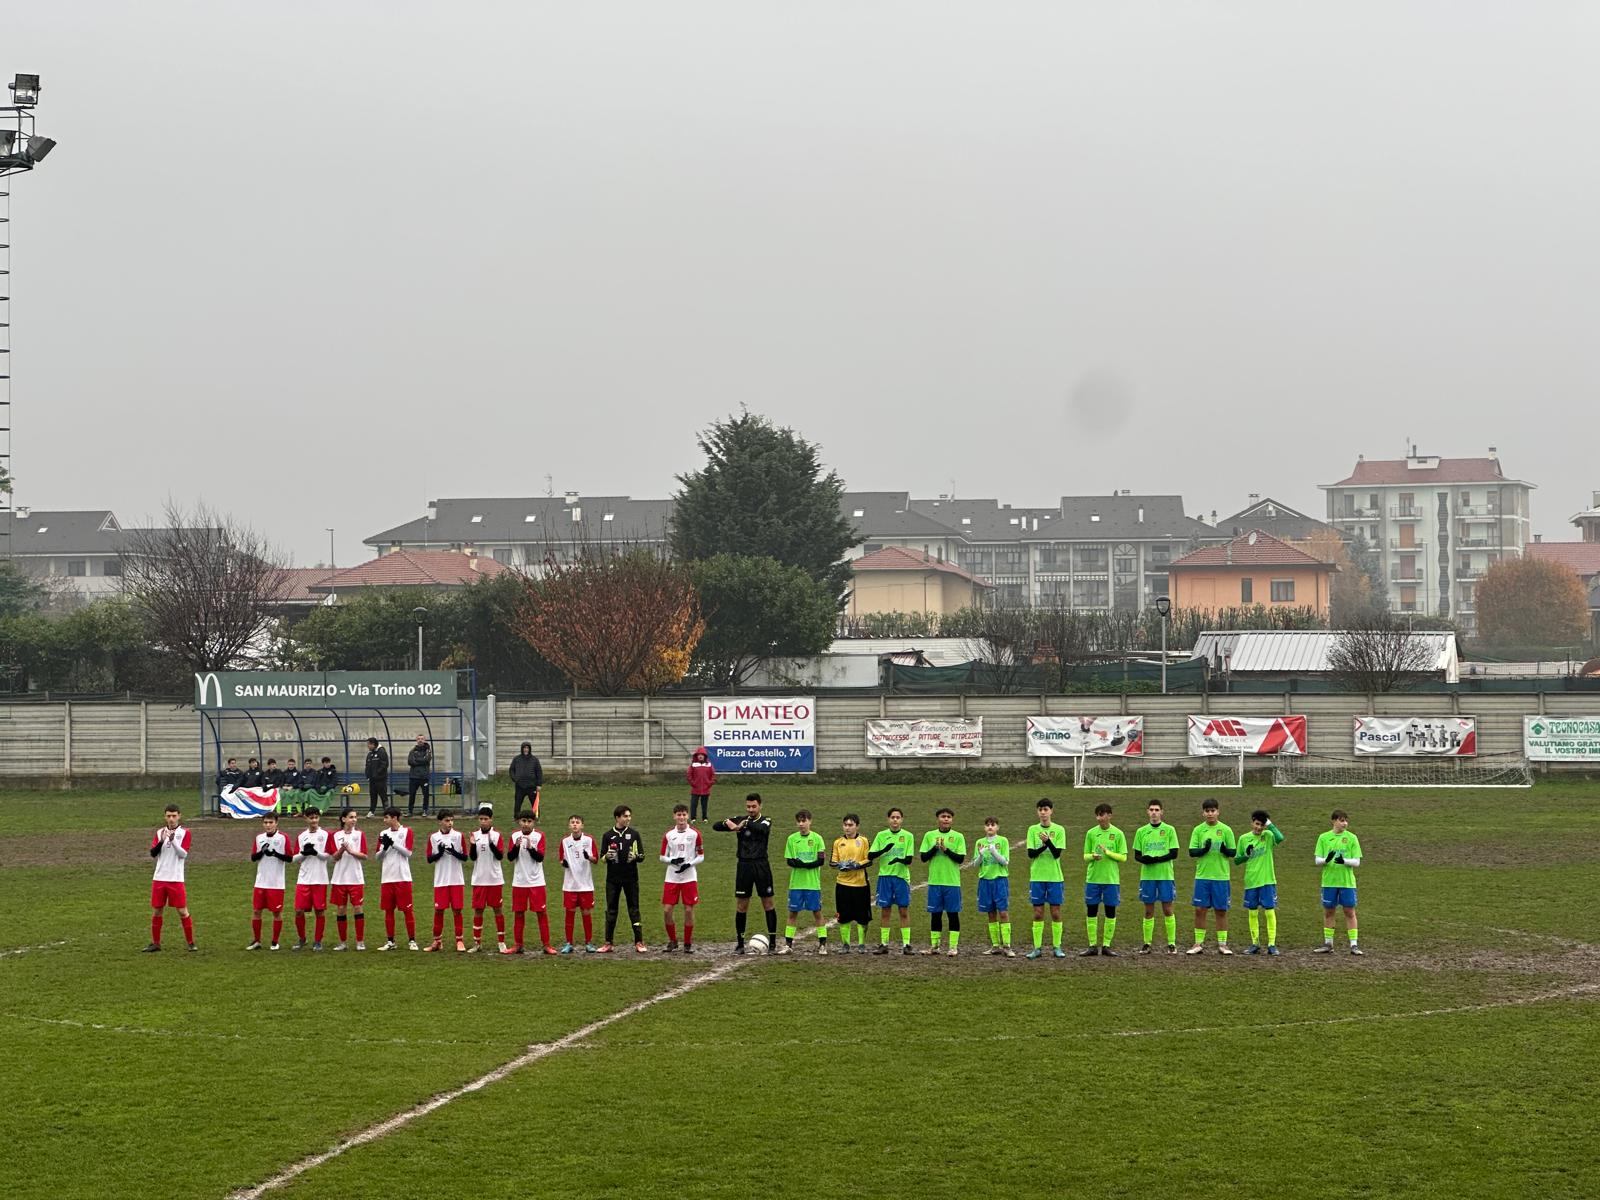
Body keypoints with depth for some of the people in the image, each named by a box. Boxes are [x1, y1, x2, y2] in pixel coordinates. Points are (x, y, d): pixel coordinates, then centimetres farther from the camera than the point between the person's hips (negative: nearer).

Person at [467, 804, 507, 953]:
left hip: (495, 879, -2)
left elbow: (500, 855, -9)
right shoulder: (475, 835, 5)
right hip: (479, 879, 2)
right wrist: (473, 844, -18)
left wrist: (491, 843, -23)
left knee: (498, 909, 2)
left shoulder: (497, 835, -1)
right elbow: (472, 857, 0)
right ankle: (477, 943, 11)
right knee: (478, 910, 4)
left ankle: (501, 942, 9)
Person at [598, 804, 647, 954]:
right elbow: (602, 857, 6)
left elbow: (642, 855, 5)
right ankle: (608, 943, 9)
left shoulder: (634, 834, 4)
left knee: (634, 909, 1)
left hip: (631, 878, 0)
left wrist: (635, 856, -17)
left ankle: (639, 942, 4)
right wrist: (607, 856, -16)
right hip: (613, 878, 1)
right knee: (611, 910, 3)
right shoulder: (608, 835, 5)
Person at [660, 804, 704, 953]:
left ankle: (688, 943, 10)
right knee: (667, 910, -3)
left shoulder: (695, 834, 0)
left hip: (689, 877, -2)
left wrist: (689, 864, -14)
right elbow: (662, 857, 8)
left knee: (689, 910, -2)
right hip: (671, 878, 2)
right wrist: (672, 861, -13)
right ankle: (672, 941, 15)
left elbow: (701, 856, 3)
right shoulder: (668, 835, 5)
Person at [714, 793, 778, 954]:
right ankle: (740, 944, 11)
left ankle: (772, 943, 7)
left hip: (761, 865, -2)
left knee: (768, 903, 1)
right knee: (741, 906, 3)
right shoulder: (740, 820, 7)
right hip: (744, 865, 2)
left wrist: (745, 824, -25)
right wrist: (729, 824, -19)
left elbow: (763, 829, -24)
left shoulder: (765, 820, 1)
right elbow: (716, 826, 1)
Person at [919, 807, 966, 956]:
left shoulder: (958, 837, 1)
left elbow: (960, 859, -5)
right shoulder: (929, 835, 6)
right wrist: (935, 847, -12)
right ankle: (934, 945, 12)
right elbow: (923, 857, 2)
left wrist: (946, 849, -15)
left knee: (953, 913, 0)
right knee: (935, 914, 5)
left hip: (952, 882, -2)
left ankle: (954, 946, 3)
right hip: (934, 881, 2)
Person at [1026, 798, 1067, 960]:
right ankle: (1037, 948, 5)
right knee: (1038, 913, 2)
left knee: (1056, 913, 1)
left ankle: (1057, 947, 7)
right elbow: (1031, 854, -3)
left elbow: (1057, 854, -9)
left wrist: (1048, 841, -24)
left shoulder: (1058, 830, 0)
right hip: (1037, 877, 1)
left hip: (1055, 877, -1)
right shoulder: (1033, 830, 4)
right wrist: (1043, 845, -20)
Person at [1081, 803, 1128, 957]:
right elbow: (1085, 856, 8)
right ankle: (1092, 946, 8)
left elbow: (1123, 857, -2)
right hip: (1093, 879, 1)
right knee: (1092, 911, 1)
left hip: (1111, 879, -1)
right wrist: (1093, 856, -15)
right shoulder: (1091, 833, 5)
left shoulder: (1118, 834, -1)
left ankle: (1106, 946, 9)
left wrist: (1107, 852, -16)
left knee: (1111, 912, 1)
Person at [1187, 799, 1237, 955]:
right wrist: (1204, 850, -19)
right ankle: (1199, 944, 7)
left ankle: (1222, 944, 10)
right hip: (1202, 876, 1)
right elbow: (1191, 852, 0)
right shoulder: (1198, 830, 4)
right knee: (1200, 910, 0)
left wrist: (1225, 850, -19)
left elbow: (1233, 852, 2)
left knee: (1221, 910, 3)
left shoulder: (1225, 830, 1)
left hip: (1221, 876, -1)